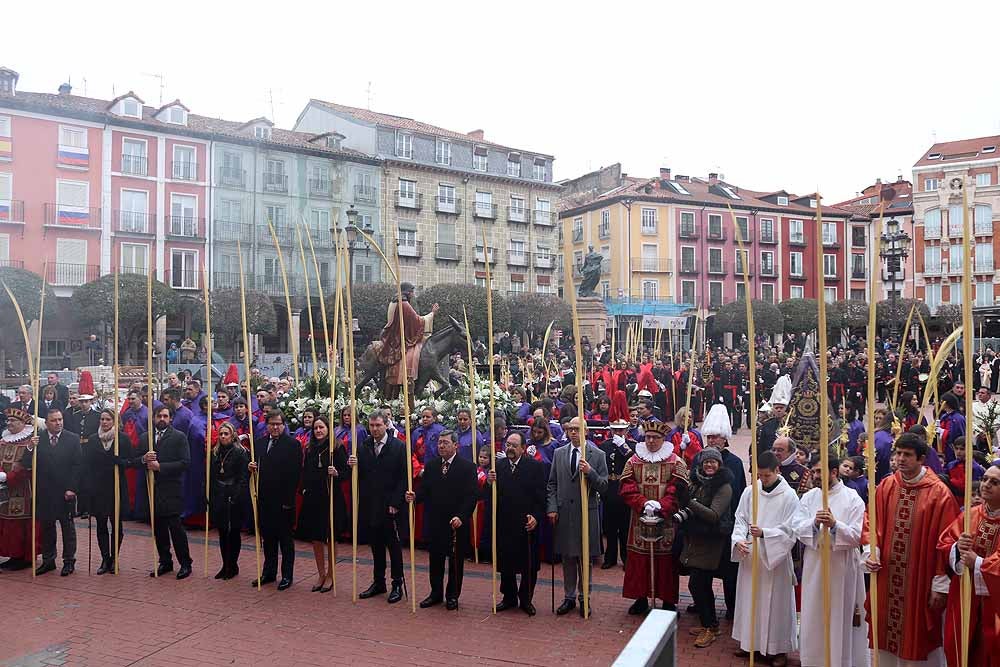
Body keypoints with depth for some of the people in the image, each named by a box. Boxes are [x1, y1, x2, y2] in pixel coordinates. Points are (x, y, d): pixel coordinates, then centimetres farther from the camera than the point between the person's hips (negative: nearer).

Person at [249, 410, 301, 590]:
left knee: (285, 538, 5)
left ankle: (287, 575, 15)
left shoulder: (292, 444, -10)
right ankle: (269, 572, 28)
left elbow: (296, 473, -13)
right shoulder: (261, 443, 9)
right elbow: (260, 467, 16)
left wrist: (289, 499, -15)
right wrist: (252, 468, -7)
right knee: (268, 537, 15)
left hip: (283, 500, -6)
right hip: (265, 499, 6)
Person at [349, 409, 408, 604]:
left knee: (394, 546, 5)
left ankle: (397, 585, 16)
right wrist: (352, 465, -16)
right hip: (369, 506, 4)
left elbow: (403, 478, -9)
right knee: (376, 545, 14)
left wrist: (395, 503, -14)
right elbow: (359, 475, 5)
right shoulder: (363, 446, 5)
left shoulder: (399, 447, -7)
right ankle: (378, 582, 26)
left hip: (390, 506, -4)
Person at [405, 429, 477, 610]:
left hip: (457, 523, -4)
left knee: (456, 561, 9)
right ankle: (436, 593, 29)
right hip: (435, 521, 4)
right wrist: (414, 497, -17)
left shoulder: (467, 467, -9)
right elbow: (425, 490, 4)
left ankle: (452, 595, 24)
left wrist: (461, 516, -22)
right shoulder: (430, 465, 5)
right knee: (435, 559, 14)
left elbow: (471, 496, -13)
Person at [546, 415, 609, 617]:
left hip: (586, 513, -2)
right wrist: (552, 508, 0)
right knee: (567, 558, 11)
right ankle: (569, 597, 24)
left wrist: (590, 472, -22)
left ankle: (584, 598, 21)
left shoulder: (597, 455, -3)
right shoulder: (559, 453, 6)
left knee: (585, 558, 7)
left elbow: (603, 486, -5)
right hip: (564, 512, 3)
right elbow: (551, 484, 9)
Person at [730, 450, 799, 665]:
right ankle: (751, 642, 27)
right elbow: (740, 519, 4)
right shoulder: (749, 491, 1)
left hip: (776, 559, -3)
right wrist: (738, 539, -14)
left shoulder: (789, 496, -9)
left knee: (776, 602, 5)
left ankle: (779, 648, 19)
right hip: (750, 557, 4)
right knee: (749, 599, 12)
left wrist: (764, 533, -24)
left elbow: (790, 531, -10)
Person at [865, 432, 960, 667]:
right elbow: (874, 525, 6)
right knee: (887, 637, 12)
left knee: (918, 638, 9)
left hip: (920, 581, -3)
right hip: (887, 579, 4)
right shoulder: (885, 487, 2)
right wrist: (872, 552, -11)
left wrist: (940, 585, -8)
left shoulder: (939, 493, -9)